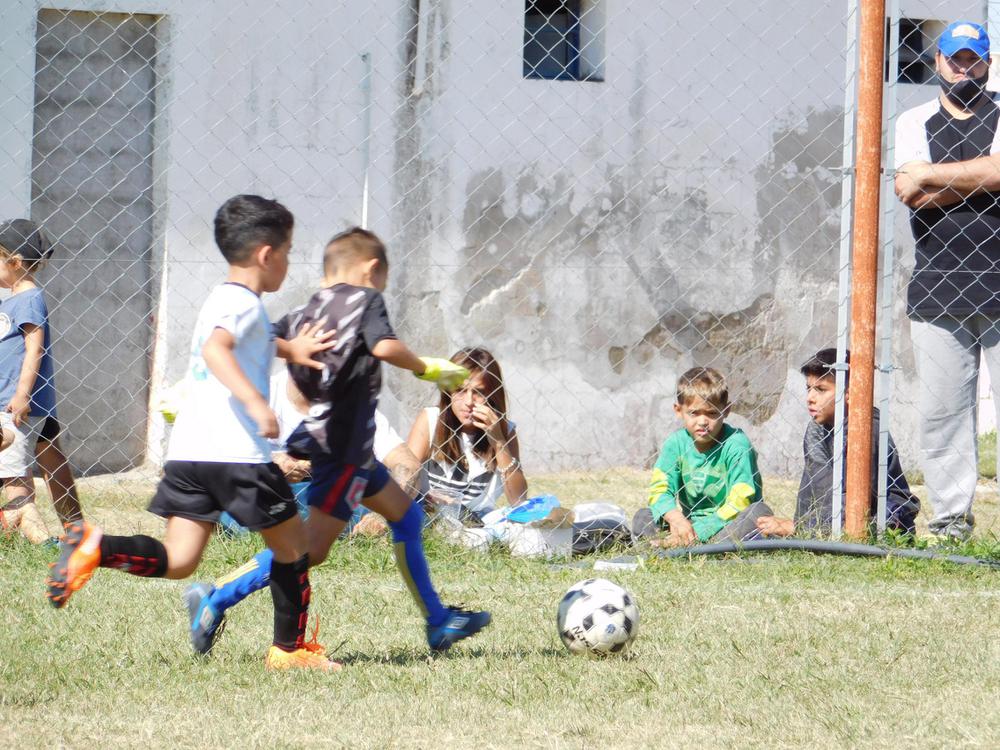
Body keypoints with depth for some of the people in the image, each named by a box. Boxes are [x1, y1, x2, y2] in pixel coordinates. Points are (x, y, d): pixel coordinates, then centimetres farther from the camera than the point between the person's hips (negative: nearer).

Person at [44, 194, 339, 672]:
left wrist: (290, 350, 51)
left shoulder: (219, 300, 22)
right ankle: (290, 648, 15)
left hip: (188, 450, 9)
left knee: (177, 561, 2)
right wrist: (255, 401, -37)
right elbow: (215, 349, -28)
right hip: (236, 451, -8)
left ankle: (95, 549, -18)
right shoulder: (244, 304, -8)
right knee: (293, 544, 9)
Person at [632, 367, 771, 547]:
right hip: (690, 522, 4)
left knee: (759, 511, -32)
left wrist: (699, 532, -29)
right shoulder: (677, 443, 1)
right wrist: (676, 519, -28)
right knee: (642, 517, -14)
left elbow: (740, 500, -21)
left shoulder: (736, 444, -13)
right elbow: (659, 489, -5)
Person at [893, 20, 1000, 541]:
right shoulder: (914, 124, 13)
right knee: (940, 410, 0)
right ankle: (951, 515, 6)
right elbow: (910, 192, -4)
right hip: (936, 291, 2)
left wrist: (931, 176, -7)